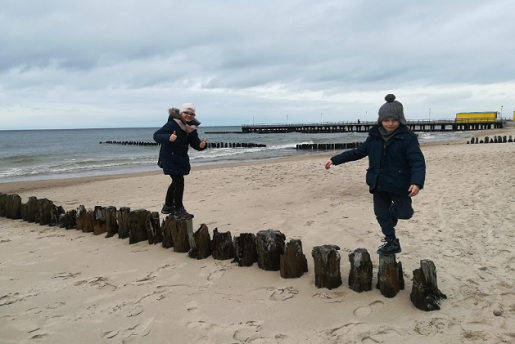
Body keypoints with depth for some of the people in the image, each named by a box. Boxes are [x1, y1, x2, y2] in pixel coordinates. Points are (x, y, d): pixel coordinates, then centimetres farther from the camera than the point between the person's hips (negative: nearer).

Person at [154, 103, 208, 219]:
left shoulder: (191, 128, 3)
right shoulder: (172, 124, -19)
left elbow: (195, 143, 5)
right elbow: (156, 135, -24)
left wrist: (201, 145, -18)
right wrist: (168, 138, -43)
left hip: (181, 159, 9)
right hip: (170, 157, -9)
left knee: (176, 182, 20)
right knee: (179, 181, -12)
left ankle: (167, 206, 38)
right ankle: (178, 210, -1)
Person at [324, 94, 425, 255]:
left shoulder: (408, 138, -14)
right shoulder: (374, 137, 1)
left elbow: (418, 162, -22)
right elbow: (357, 152, 10)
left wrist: (417, 182, -39)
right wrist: (335, 160, 7)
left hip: (399, 185, -4)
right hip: (378, 184, 4)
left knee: (404, 213, 6)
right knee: (381, 214, 11)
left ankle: (394, 211, 42)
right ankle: (391, 242, 28)